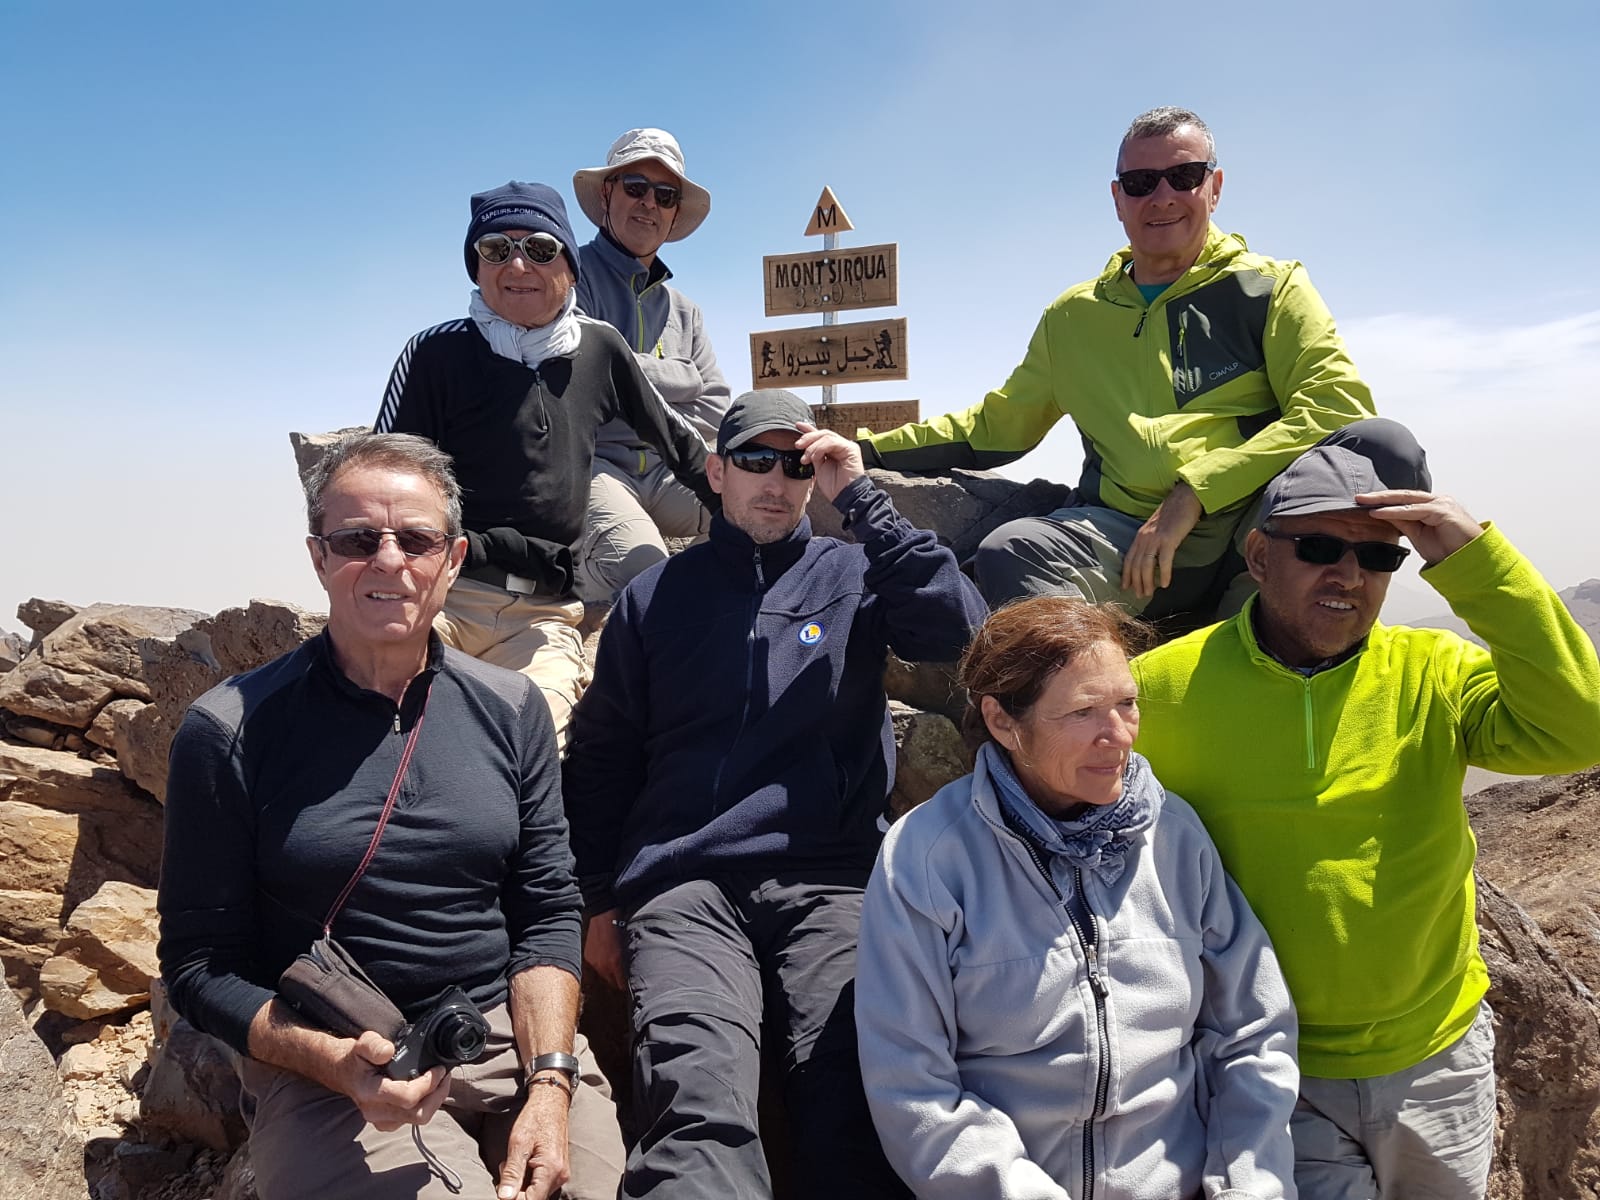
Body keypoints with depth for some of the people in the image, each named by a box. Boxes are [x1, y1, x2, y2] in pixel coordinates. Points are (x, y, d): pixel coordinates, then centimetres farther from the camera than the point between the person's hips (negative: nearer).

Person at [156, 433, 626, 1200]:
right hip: (323, 1070, -2)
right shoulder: (231, 730, -5)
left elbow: (546, 915, 4)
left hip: (509, 1037, 3)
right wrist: (335, 1062, -17)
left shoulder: (511, 712, 5)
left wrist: (548, 1082, -9)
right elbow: (200, 964, -2)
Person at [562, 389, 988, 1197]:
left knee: (854, 1094, -23)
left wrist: (858, 495, -2)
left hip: (828, 877, 0)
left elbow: (961, 631, -5)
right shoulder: (656, 595, 17)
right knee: (696, 1100, -27)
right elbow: (602, 756, 19)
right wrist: (601, 902, 11)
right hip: (684, 885, 1)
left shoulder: (853, 577, 15)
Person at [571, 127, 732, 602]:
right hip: (588, 467, -5)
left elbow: (715, 411, 14)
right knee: (640, 564, -35)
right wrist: (684, 377, 3)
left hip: (664, 473, 6)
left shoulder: (683, 311, 25)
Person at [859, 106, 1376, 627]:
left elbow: (1339, 405, -2)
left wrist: (1194, 494, -13)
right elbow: (995, 424, 27)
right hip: (1122, 534, 2)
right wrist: (863, 452, 17)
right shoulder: (1074, 315, 22)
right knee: (1008, 550, -30)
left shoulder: (1271, 287, 12)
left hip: (1253, 529, -1)